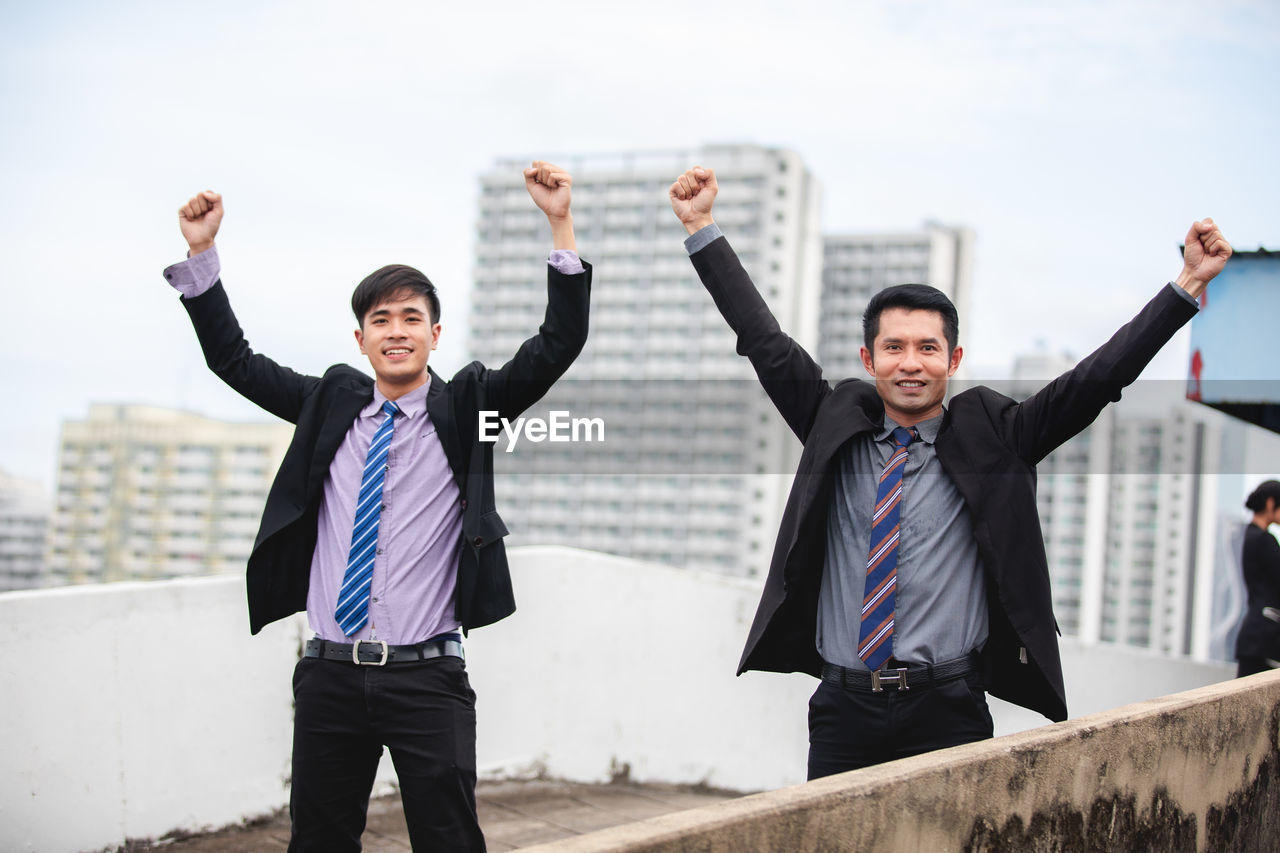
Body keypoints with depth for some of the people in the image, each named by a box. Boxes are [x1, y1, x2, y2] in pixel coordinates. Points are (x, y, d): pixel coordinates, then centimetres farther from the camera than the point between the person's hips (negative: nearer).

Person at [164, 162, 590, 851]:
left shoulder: (466, 407, 3)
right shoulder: (330, 403, 11)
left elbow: (557, 346, -7)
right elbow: (235, 360, 15)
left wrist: (560, 226, -15)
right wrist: (200, 252, 8)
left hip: (427, 677, -3)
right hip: (330, 673, 3)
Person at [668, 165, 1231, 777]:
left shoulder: (989, 441, 2)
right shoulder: (835, 429, 8)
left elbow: (1097, 377, -3)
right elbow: (765, 342, 8)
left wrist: (1188, 284, -9)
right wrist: (700, 226, 6)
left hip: (947, 713, -2)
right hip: (842, 706, 2)